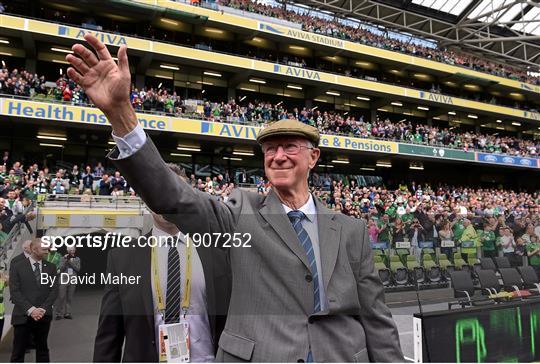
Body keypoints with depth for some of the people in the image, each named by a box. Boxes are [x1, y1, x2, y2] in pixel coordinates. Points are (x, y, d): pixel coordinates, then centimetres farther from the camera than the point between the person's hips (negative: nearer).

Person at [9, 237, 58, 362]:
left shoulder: (51, 267, 6)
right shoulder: (17, 267, -1)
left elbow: (54, 290, 2)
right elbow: (14, 292, -7)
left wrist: (43, 309, -11)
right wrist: (30, 310, -16)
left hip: (43, 316, 3)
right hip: (23, 316, -2)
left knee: (42, 349, 13)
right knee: (18, 352, 5)